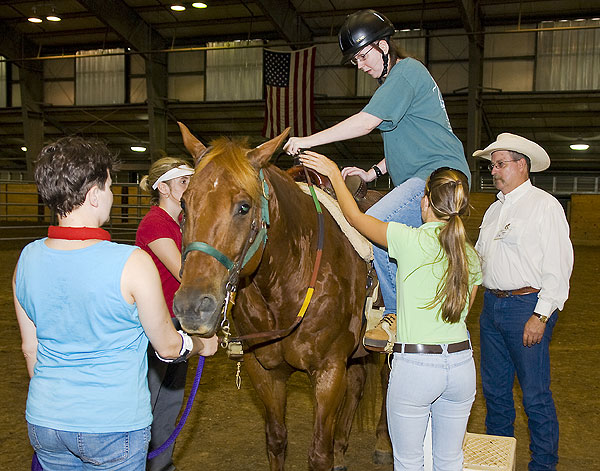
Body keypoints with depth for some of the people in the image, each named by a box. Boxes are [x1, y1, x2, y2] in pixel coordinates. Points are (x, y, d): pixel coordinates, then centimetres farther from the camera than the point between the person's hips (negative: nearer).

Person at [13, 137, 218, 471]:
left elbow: (30, 349, 6)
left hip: (45, 424, 6)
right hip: (114, 426, -5)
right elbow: (168, 347, -11)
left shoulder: (27, 259, -6)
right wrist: (202, 345, 11)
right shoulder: (132, 263, -22)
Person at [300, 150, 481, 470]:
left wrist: (334, 173, 13)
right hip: (461, 363, 5)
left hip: (413, 365, -5)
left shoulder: (410, 240, -14)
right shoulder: (471, 256, 2)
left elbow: (355, 217, 0)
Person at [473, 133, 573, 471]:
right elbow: (479, 255, 21)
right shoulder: (495, 209, 16)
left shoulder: (544, 205, -8)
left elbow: (558, 265, -14)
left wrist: (541, 316, -18)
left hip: (526, 305, -7)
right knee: (495, 388, 15)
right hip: (492, 304, 8)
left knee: (535, 393, -1)